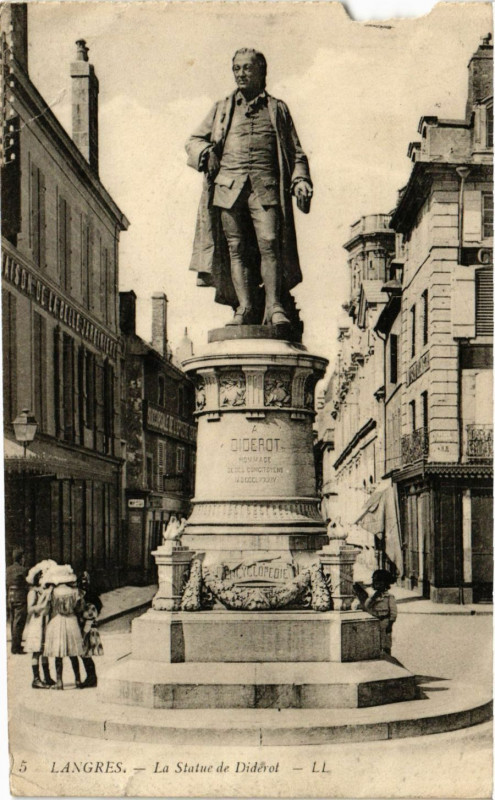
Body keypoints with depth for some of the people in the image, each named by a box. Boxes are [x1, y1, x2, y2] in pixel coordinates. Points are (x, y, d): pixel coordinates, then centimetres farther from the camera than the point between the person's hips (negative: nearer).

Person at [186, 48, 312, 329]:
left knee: (269, 243, -16)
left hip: (266, 184, -2)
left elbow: (295, 152, 19)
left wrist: (301, 180, 2)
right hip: (228, 184, 2)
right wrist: (205, 152, 2)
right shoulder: (222, 109, 24)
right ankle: (245, 307, -10)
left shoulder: (277, 109, 22)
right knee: (236, 247, -8)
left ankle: (274, 307, -18)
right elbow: (194, 141, 25)